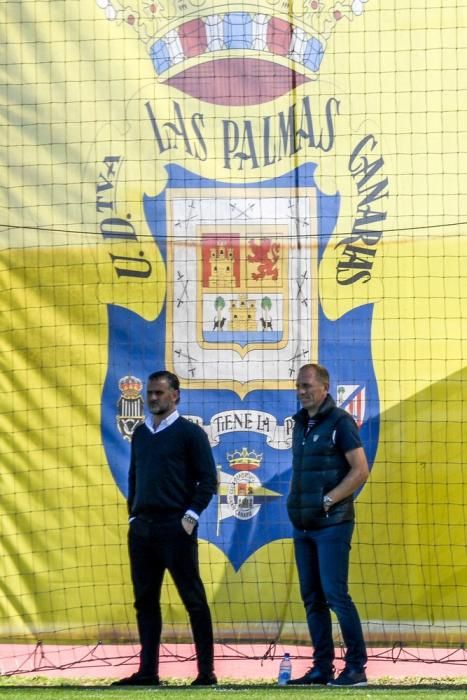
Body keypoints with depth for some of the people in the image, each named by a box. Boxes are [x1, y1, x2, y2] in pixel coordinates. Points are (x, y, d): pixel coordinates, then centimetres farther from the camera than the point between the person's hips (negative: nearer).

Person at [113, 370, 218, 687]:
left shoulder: (190, 432, -2)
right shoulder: (140, 434, 16)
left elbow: (208, 480, -5)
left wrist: (191, 516, -12)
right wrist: (133, 515, 12)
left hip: (175, 529, -6)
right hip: (141, 528, 6)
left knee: (194, 599, -4)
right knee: (145, 601, 7)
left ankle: (206, 672, -3)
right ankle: (148, 671, 12)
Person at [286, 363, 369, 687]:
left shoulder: (340, 422, -8)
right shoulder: (301, 424, 15)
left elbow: (360, 470, -13)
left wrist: (328, 500, -16)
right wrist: (295, 502, 10)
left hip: (332, 523, -8)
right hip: (303, 524, 8)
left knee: (335, 594, -11)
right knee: (312, 598, 7)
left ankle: (357, 667, -7)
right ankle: (322, 667, 11)